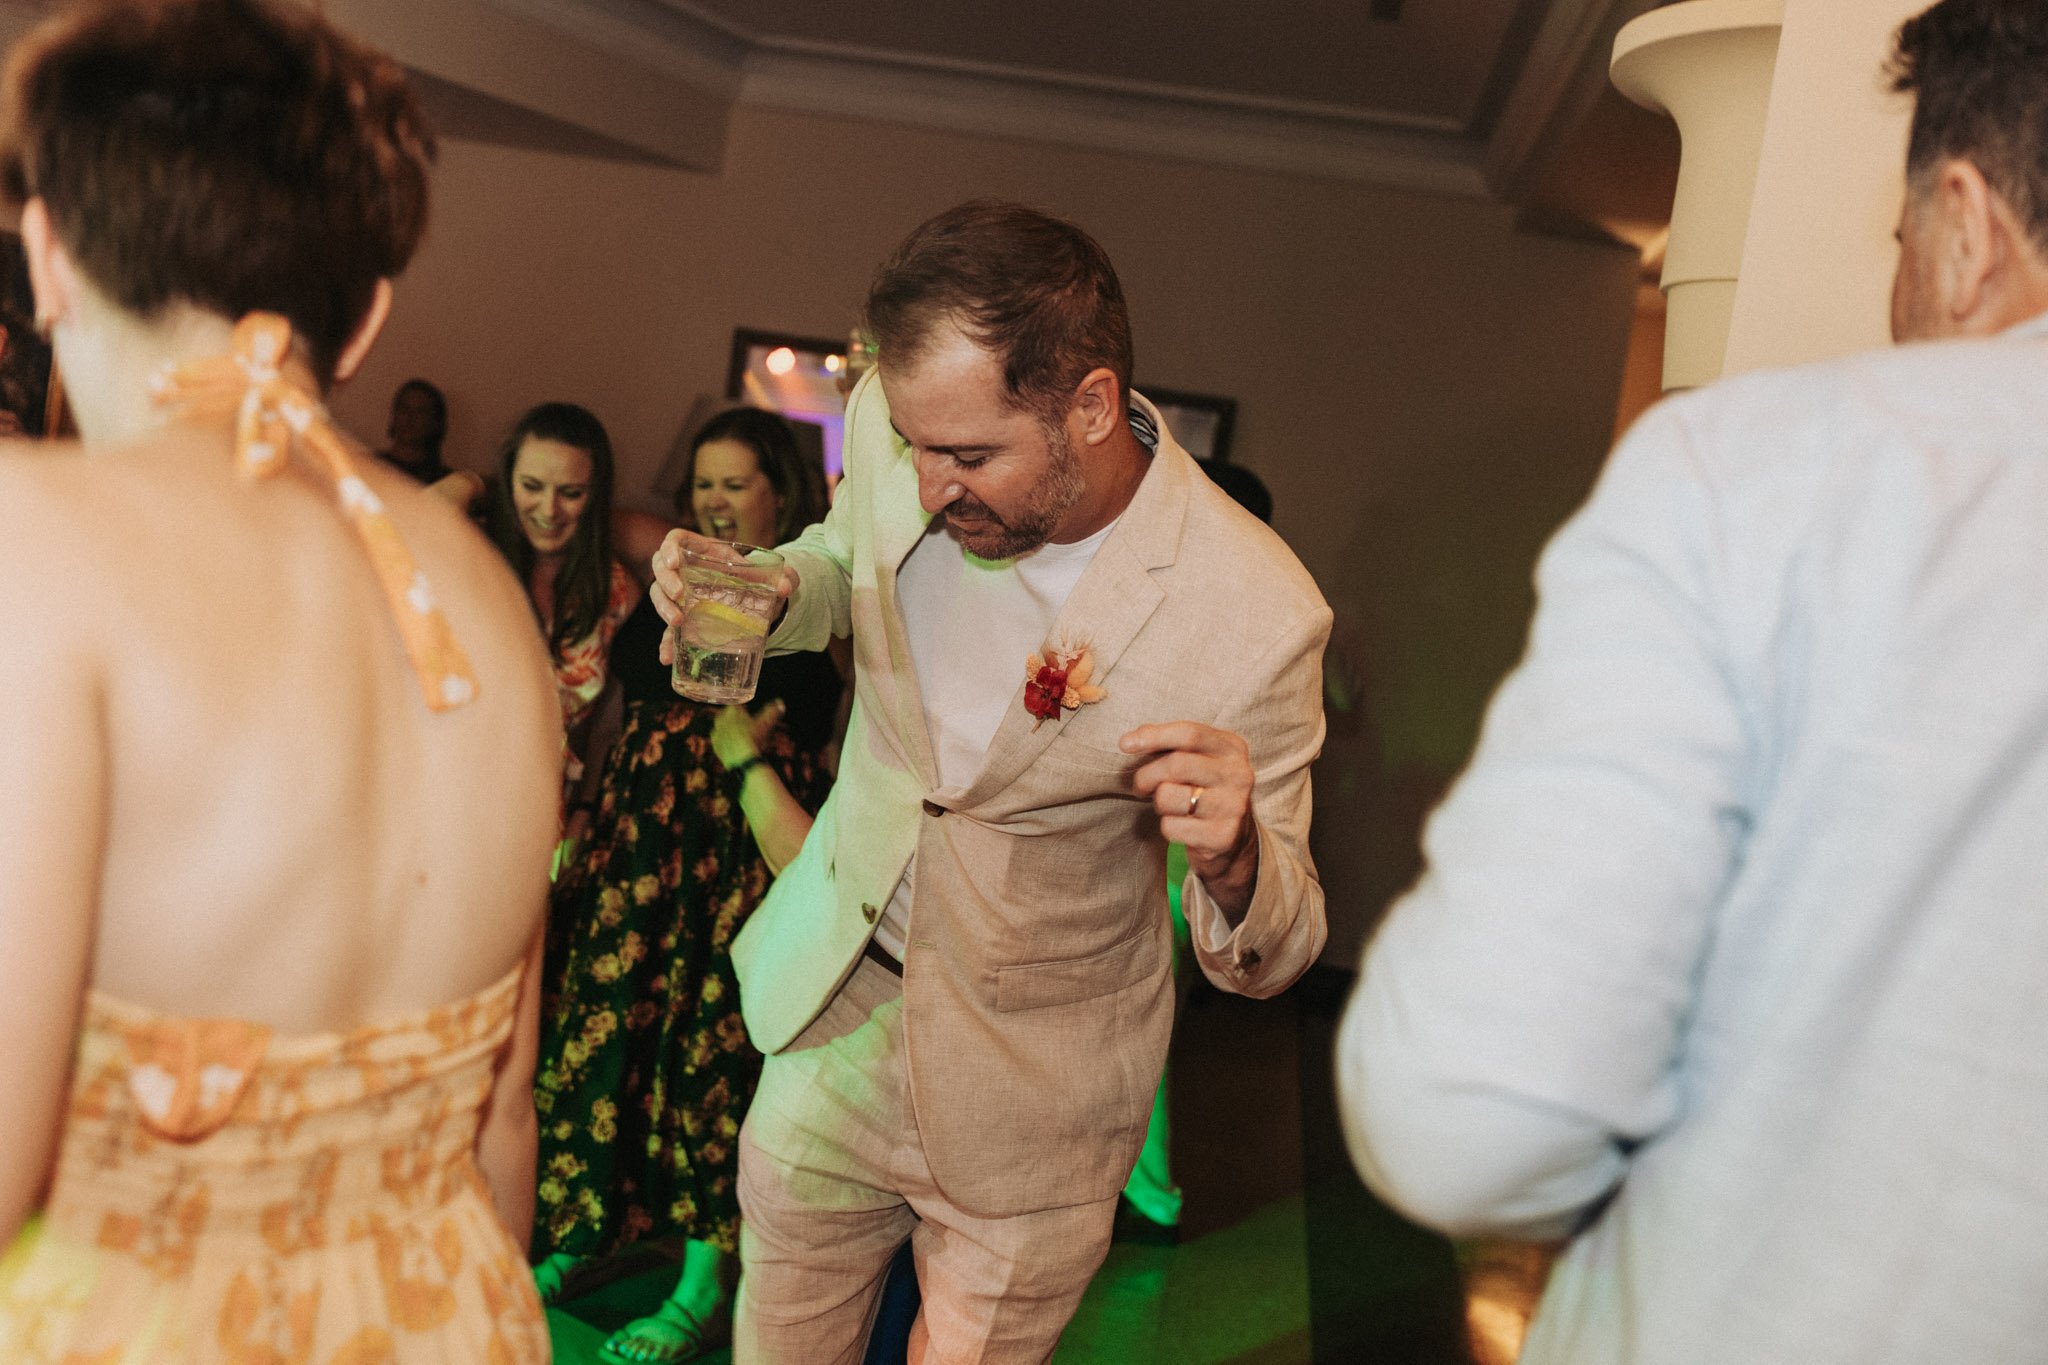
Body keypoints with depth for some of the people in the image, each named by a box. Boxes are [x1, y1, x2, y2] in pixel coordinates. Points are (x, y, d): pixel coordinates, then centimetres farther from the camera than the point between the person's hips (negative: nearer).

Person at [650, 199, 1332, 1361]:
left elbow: (1267, 960, -14)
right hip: (835, 1014, 4)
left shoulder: (1256, 616, -26)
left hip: (1031, 1102, -3)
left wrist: (1232, 860, -38)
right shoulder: (893, 423, -15)